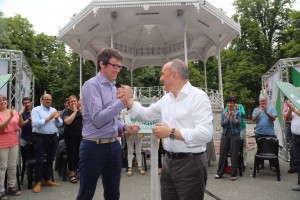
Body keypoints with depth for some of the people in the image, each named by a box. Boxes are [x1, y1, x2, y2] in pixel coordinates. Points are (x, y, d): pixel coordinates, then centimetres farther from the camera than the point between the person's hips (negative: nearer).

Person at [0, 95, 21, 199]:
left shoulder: (13, 111, 8)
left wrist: (20, 115, -12)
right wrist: (10, 117, -26)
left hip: (14, 142, 4)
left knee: (13, 165, 10)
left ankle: (11, 187, 22)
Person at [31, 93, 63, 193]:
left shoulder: (54, 110, 11)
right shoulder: (36, 109, -3)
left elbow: (60, 123, 7)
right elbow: (36, 123, -17)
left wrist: (56, 118, -13)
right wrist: (49, 118, -18)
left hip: (52, 137, 5)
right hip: (40, 137, -5)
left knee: (50, 159, 13)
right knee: (40, 160, -1)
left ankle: (47, 179, 26)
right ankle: (38, 182, 11)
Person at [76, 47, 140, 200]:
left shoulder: (114, 87, 12)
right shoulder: (92, 85, -13)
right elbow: (98, 119, -24)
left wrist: (125, 127, 3)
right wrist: (122, 101, -27)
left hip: (114, 146, 8)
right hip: (94, 147, -7)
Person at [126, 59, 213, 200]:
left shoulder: (198, 97, -14)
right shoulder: (166, 99, 9)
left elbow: (206, 133, -24)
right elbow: (146, 113, 21)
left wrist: (171, 132, -22)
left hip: (190, 163, -7)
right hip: (168, 161, 7)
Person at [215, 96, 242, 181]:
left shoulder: (238, 112, 2)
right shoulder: (224, 112, 8)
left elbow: (238, 123, -9)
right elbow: (222, 124, -2)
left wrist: (233, 116, -22)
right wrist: (227, 118, -17)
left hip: (234, 134, -2)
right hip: (225, 134, 2)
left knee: (234, 154, 3)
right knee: (222, 154, 5)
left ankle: (233, 174, 14)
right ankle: (220, 173, 16)